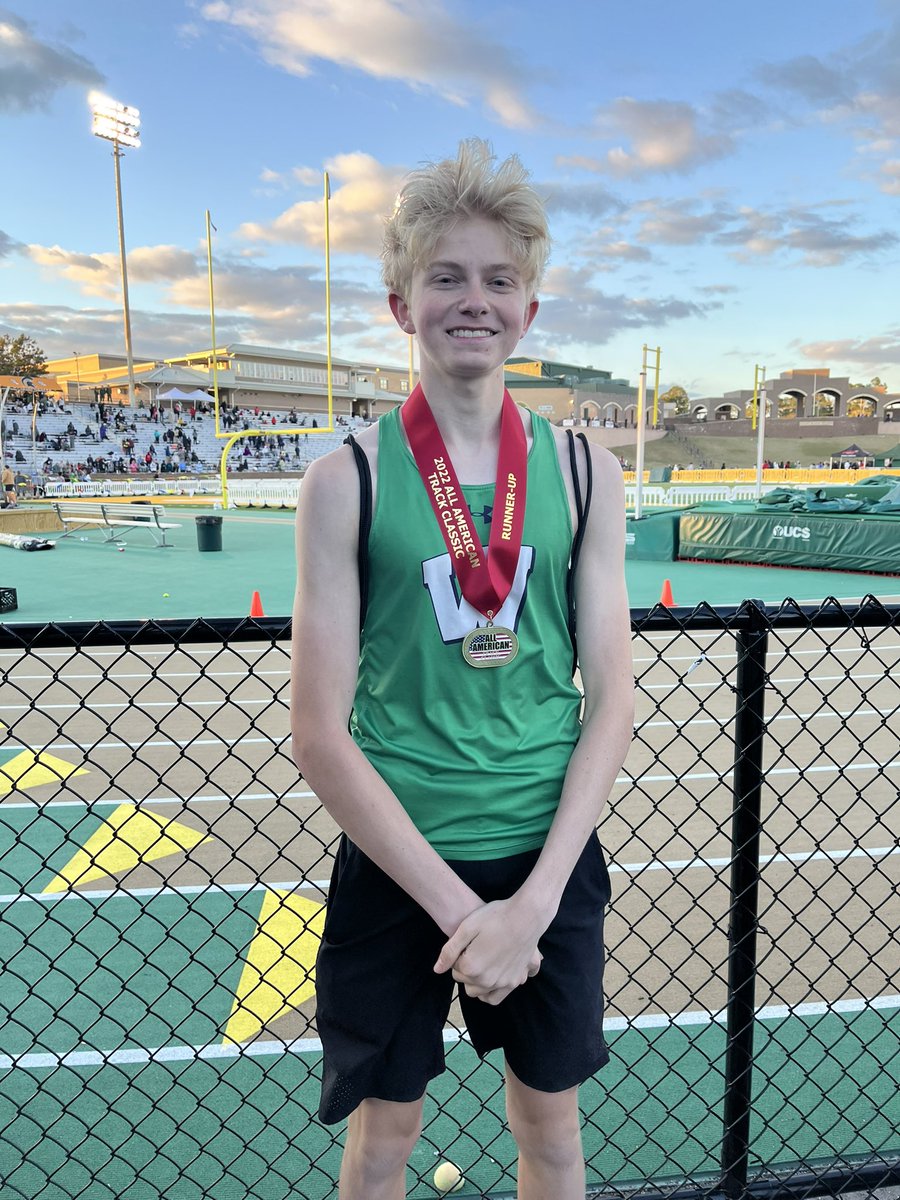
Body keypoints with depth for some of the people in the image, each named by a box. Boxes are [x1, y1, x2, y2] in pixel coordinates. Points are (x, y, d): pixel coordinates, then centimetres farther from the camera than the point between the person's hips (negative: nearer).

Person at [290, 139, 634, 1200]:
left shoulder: (584, 471, -2)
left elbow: (610, 701, -2)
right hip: (395, 864, -1)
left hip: (550, 860, 2)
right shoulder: (347, 479, -8)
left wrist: (534, 898, -10)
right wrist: (458, 903, -13)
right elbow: (320, 734, -10)